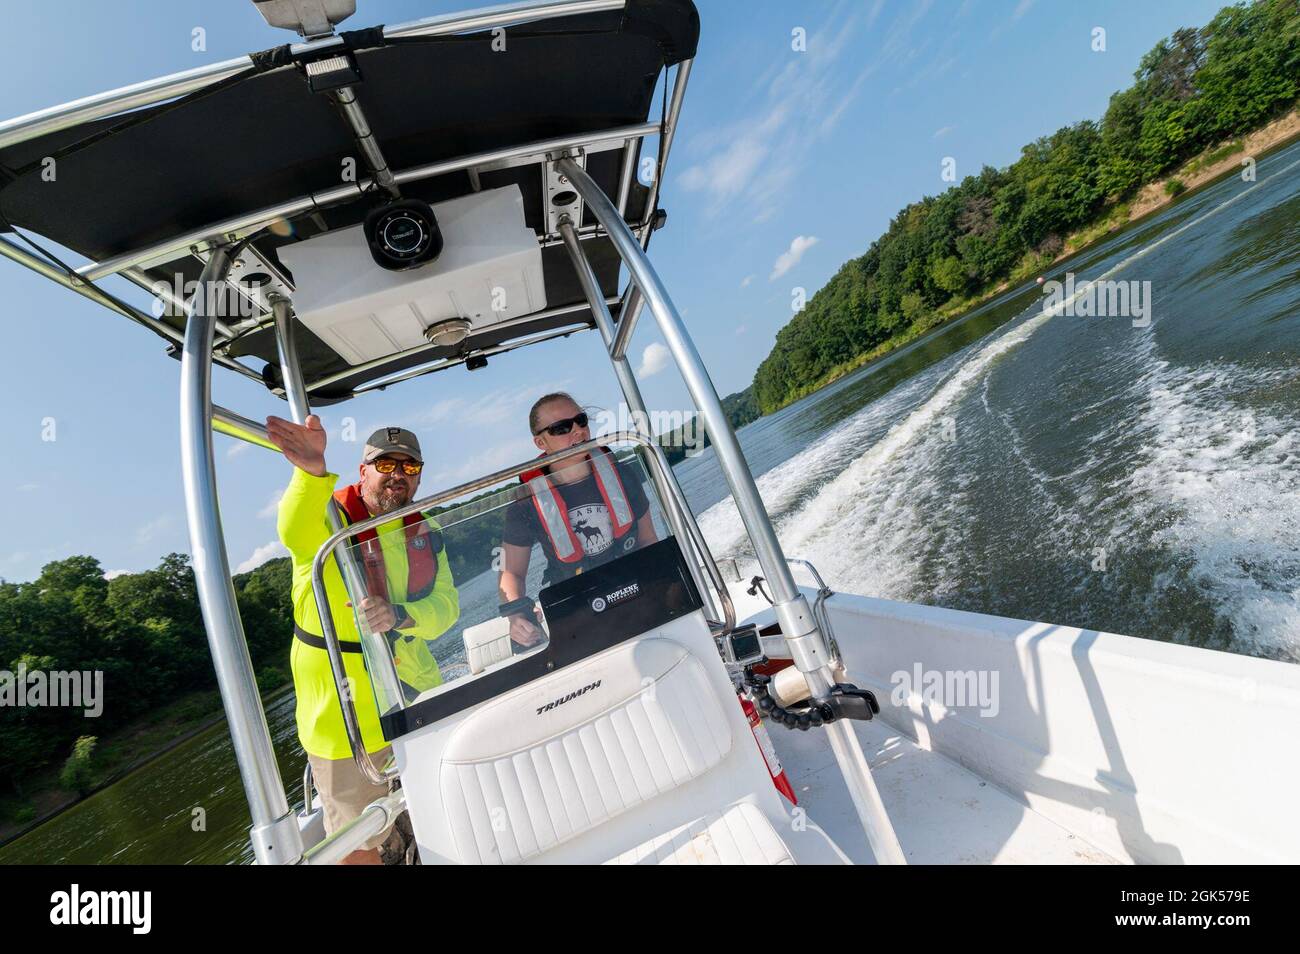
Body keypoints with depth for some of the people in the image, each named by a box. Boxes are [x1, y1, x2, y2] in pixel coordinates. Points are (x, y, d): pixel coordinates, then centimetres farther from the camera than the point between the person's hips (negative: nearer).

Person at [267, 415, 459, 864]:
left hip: (415, 682, 5)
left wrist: (400, 615, -28)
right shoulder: (329, 516, -13)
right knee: (359, 840, 13)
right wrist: (313, 472, -58)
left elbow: (447, 604, -8)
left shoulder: (425, 532, 1)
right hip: (343, 708, -4)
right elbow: (295, 533, -39)